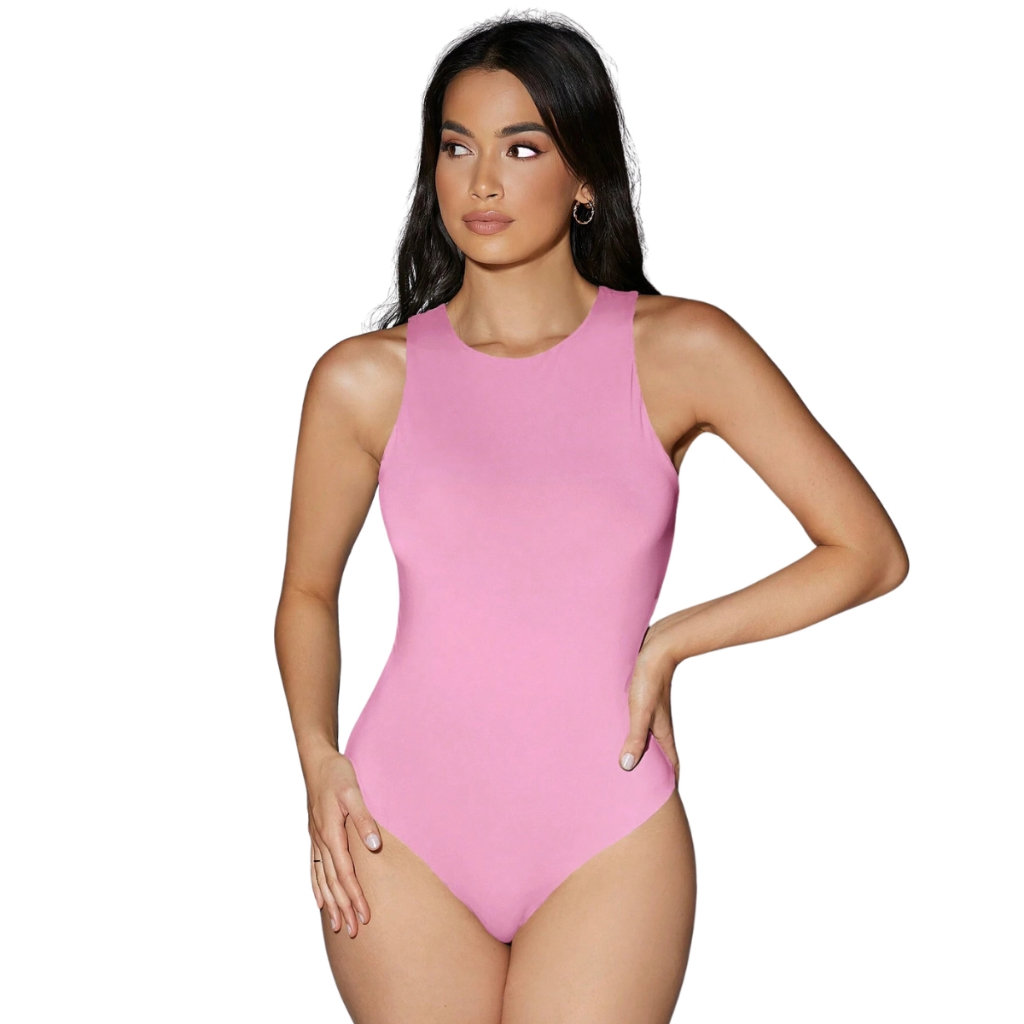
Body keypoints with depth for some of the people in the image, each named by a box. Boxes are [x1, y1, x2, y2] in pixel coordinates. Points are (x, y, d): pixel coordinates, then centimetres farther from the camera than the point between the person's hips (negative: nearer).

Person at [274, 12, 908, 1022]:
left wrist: (671, 642, -3)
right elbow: (308, 590, 14)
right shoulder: (365, 379, 1)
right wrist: (317, 757, -1)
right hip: (401, 843, 1)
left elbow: (868, 552, 1)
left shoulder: (681, 351, -2)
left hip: (606, 847, -1)